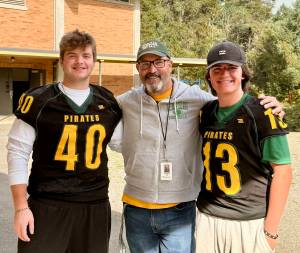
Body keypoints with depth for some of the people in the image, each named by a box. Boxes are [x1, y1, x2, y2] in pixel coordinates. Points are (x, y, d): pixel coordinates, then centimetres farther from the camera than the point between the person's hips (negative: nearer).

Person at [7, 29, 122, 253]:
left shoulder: (108, 102, 7)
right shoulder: (38, 101, -5)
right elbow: (18, 153, -4)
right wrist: (21, 207, -8)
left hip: (96, 206, 4)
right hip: (47, 207, -3)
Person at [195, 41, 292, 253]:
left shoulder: (262, 112, -9)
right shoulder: (206, 113, 6)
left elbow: (282, 171, -11)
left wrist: (271, 230, -12)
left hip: (250, 222, -4)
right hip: (207, 218, 5)